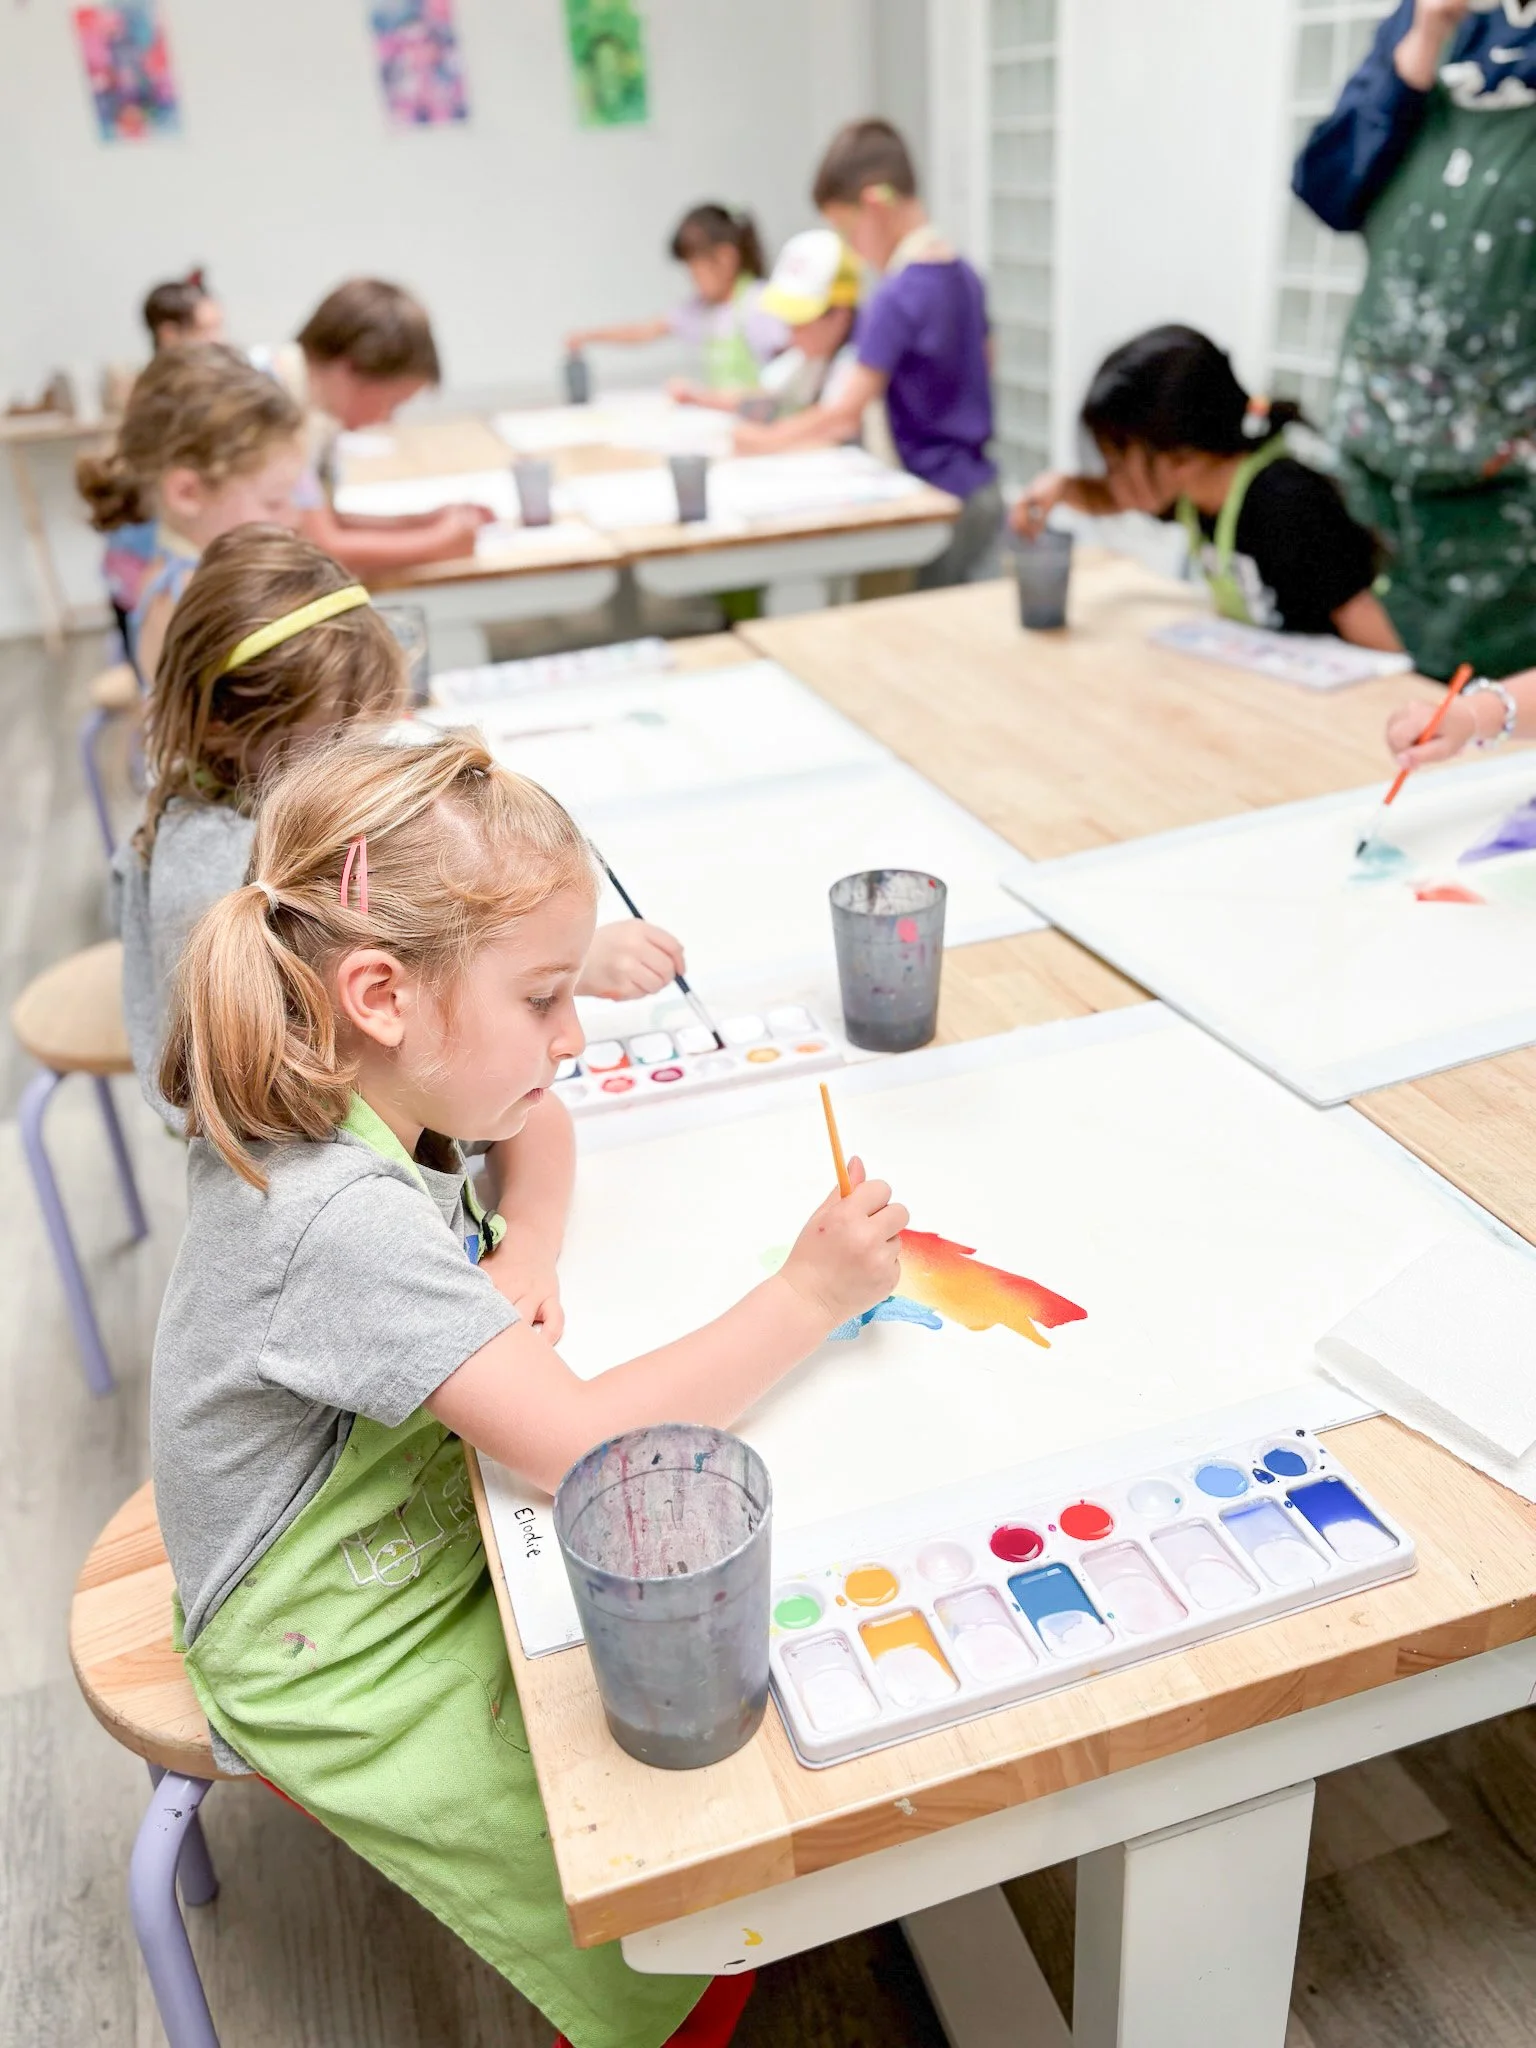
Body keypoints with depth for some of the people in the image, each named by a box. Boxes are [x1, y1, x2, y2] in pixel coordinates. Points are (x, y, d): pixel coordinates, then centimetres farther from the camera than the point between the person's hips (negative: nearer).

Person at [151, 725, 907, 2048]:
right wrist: (808, 1300, -30)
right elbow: (582, 1445, -40)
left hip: (434, 1546, 8)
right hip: (347, 1676, -8)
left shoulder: (334, 1102, -9)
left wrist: (524, 1259, -12)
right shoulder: (345, 1220, -36)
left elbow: (537, 1133, 10)